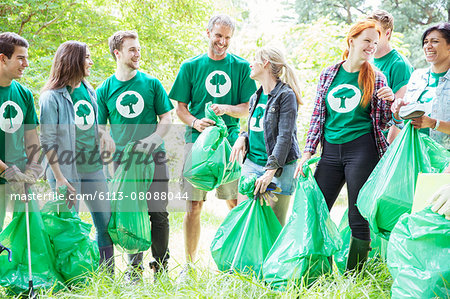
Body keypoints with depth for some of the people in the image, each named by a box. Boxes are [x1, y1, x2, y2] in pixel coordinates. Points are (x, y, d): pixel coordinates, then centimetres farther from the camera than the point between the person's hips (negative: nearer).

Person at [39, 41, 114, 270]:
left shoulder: (90, 91, 10)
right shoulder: (52, 96, -10)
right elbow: (47, 141, -12)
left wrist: (104, 159, 15)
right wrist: (60, 178, -17)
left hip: (93, 168, 7)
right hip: (67, 171, -6)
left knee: (106, 224, 8)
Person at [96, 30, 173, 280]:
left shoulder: (151, 83, 6)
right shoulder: (105, 90, 7)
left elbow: (167, 118, 7)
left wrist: (152, 139, -9)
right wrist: (111, 146, -9)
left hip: (153, 157, 0)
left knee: (158, 213, -1)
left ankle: (161, 267, 11)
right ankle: (134, 268, 13)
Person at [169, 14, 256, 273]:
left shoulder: (241, 67, 7)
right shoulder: (191, 66, 8)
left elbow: (248, 108, 6)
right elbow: (180, 107, 8)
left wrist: (227, 109, -15)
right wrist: (195, 122, -13)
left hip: (230, 141, 0)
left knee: (236, 205, 1)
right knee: (193, 205, 0)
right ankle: (189, 265, 10)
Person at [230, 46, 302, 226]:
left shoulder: (286, 95, -9)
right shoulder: (256, 97, 15)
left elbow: (285, 136, -16)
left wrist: (271, 171, -23)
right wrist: (243, 137, 3)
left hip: (279, 166, -7)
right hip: (252, 163, 7)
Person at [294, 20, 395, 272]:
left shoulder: (376, 78, 4)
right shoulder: (329, 74, 10)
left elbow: (381, 122, 5)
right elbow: (318, 116, 12)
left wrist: (389, 102, -14)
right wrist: (308, 153, 5)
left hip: (362, 149, -3)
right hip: (331, 151, 3)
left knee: (359, 220, -2)